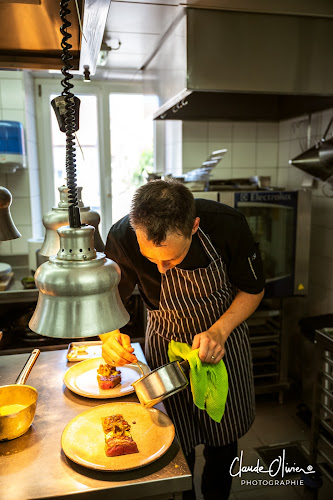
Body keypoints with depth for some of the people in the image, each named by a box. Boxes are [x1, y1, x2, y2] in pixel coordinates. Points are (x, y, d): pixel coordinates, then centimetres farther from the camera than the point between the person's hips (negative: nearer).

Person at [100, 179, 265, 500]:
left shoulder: (228, 225, -30)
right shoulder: (123, 239, -29)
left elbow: (253, 290, -12)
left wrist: (219, 332, -26)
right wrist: (109, 334, -34)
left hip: (223, 335, 1)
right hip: (166, 346, -1)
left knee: (224, 437, 19)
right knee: (176, 447, 9)